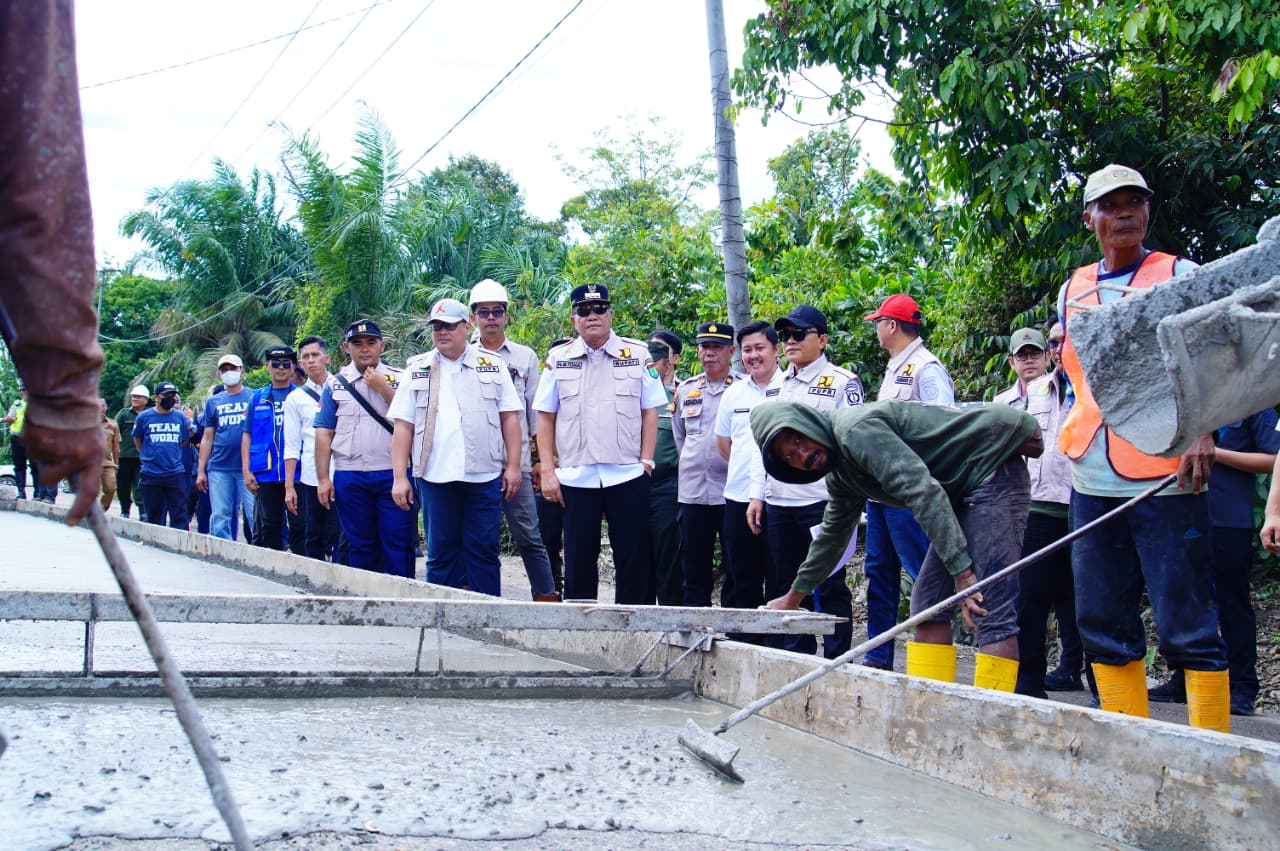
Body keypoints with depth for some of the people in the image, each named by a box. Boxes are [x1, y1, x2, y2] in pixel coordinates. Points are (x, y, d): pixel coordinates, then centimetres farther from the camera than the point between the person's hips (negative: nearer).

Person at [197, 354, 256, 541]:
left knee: (255, 516, -7)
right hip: (219, 468, 3)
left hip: (248, 467, -3)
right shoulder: (213, 402, 15)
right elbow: (208, 439, 16)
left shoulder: (254, 397, 6)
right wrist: (200, 471, 9)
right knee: (220, 518, 4)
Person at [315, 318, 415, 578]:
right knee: (360, 548, 7)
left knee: (399, 545, -4)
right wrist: (323, 479, 0)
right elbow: (324, 434, 7)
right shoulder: (335, 384, 11)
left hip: (393, 474, -1)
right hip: (349, 477, 1)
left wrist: (384, 389, -8)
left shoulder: (399, 379, 8)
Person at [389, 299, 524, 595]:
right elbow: (403, 427, 7)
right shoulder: (417, 371, 10)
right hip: (436, 476, 1)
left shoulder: (493, 366, 9)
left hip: (484, 474, 0)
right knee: (440, 554, 5)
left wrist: (513, 466, 0)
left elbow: (510, 418, 7)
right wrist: (399, 477, 0)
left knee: (484, 552, 2)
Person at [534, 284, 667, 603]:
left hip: (628, 475, -1)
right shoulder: (558, 359, 8)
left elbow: (650, 411, 5)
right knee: (578, 562, 6)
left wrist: (646, 461, -2)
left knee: (634, 562, 2)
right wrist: (547, 470, 1)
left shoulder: (638, 354, 4)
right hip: (575, 477, 1)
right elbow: (545, 418, 8)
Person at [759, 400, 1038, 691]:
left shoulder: (856, 430, -21)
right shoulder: (839, 475, 11)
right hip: (961, 492, 10)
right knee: (927, 606, 7)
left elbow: (923, 491, -28)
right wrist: (794, 595, 36)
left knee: (991, 613, -17)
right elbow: (834, 533, 28)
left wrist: (962, 571, -31)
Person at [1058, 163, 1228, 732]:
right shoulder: (1072, 290, 17)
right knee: (1102, 624, 5)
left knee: (1187, 625, -7)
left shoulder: (1180, 275, 4)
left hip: (1164, 479, -5)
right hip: (1091, 481, 5)